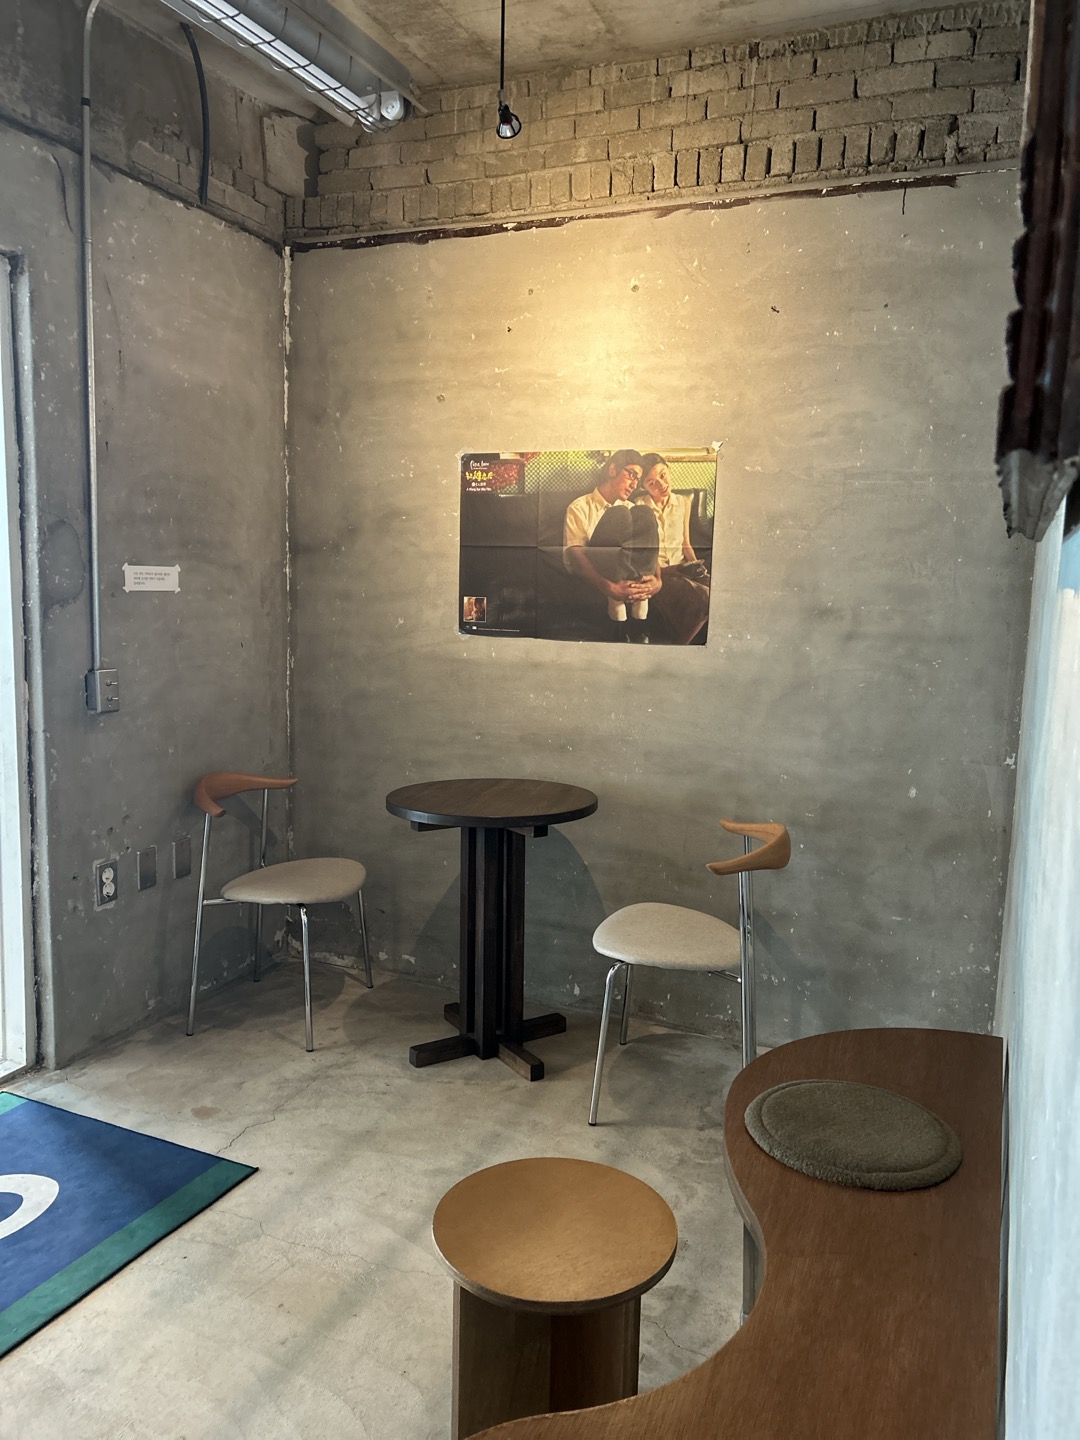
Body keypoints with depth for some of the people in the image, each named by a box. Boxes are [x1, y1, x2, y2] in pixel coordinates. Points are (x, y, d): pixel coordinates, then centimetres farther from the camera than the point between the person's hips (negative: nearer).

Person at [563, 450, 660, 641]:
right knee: (618, 515, -24)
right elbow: (574, 554, -13)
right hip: (590, 577, -4)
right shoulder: (580, 508, 3)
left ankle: (638, 618, -26)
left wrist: (657, 580, -18)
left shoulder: (631, 509, 20)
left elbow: (650, 548, 6)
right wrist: (608, 587, -30)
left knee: (643, 514, -17)